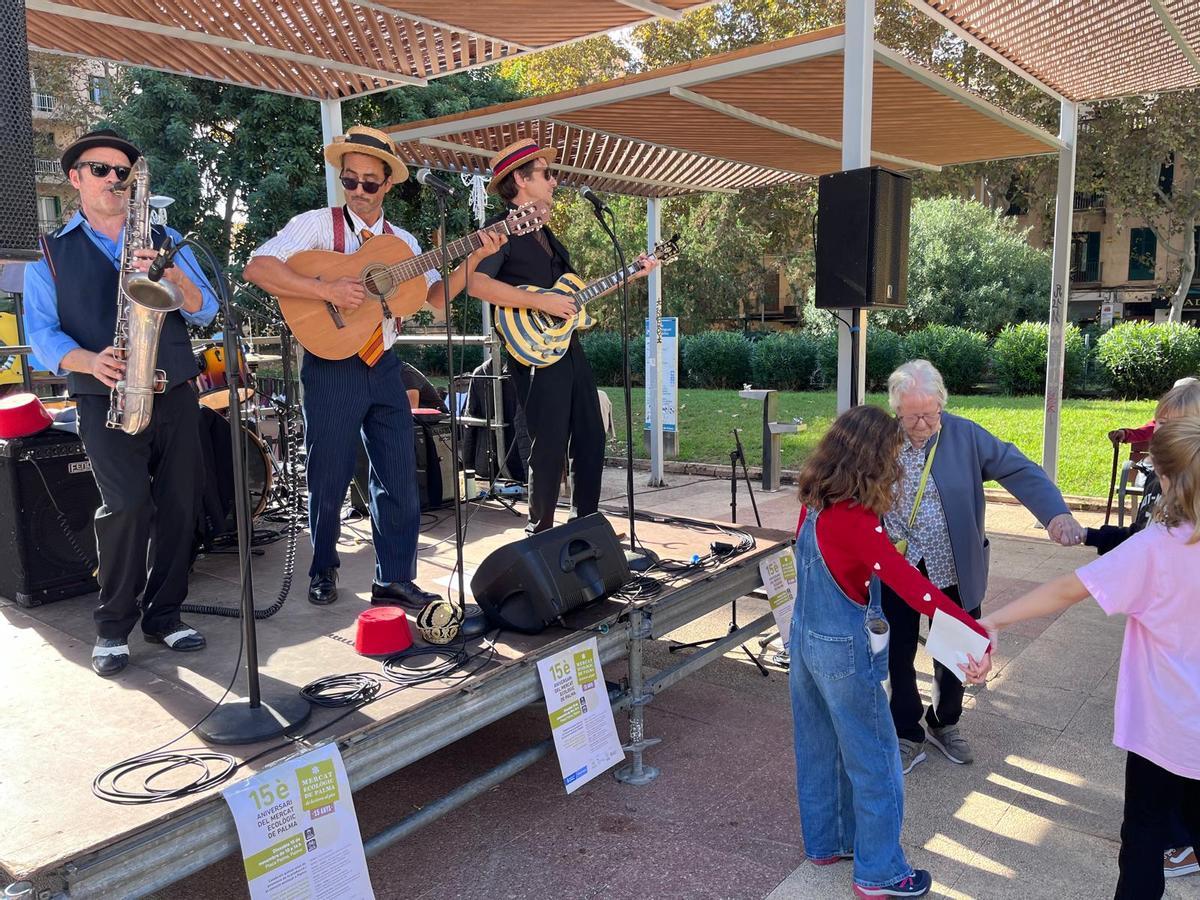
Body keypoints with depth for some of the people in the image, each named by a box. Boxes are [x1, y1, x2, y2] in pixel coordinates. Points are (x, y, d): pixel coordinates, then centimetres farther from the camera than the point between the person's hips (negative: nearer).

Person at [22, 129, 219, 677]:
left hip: (175, 395, 3)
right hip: (106, 400, -3)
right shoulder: (50, 253, 10)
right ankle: (113, 626, 1)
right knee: (127, 504, -16)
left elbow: (205, 310, 4)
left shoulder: (164, 240, 15)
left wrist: (169, 273, -15)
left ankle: (163, 615, 17)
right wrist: (89, 361, -20)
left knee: (177, 504, 2)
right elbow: (41, 332, 0)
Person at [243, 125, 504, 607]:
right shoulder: (317, 224, -2)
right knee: (330, 478, 5)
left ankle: (394, 579, 11)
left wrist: (473, 258, -9)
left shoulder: (402, 242, 12)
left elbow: (437, 298, 5)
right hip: (332, 367, -4)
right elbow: (257, 267, -15)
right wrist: (328, 289, -24)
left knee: (399, 478, 2)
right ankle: (323, 570, 26)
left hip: (383, 368, 4)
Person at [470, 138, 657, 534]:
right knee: (550, 449, -5)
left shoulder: (544, 234, 21)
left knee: (590, 440, 12)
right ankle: (540, 533, 10)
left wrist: (632, 273, 20)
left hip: (569, 347, 9)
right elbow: (476, 282, -24)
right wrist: (542, 302, -23)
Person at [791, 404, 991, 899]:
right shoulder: (855, 522, -27)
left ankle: (826, 842, 39)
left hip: (805, 639, 8)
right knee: (874, 761, 9)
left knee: (819, 748, 22)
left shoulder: (814, 504, -3)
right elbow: (911, 584, -37)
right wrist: (976, 633, -42)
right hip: (844, 653, -8)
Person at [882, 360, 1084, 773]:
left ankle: (944, 724, 44)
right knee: (898, 656, 10)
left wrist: (1057, 513, -32)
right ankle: (908, 737, 31)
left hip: (954, 573, 1)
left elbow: (1019, 470, -15)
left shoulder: (965, 436, -9)